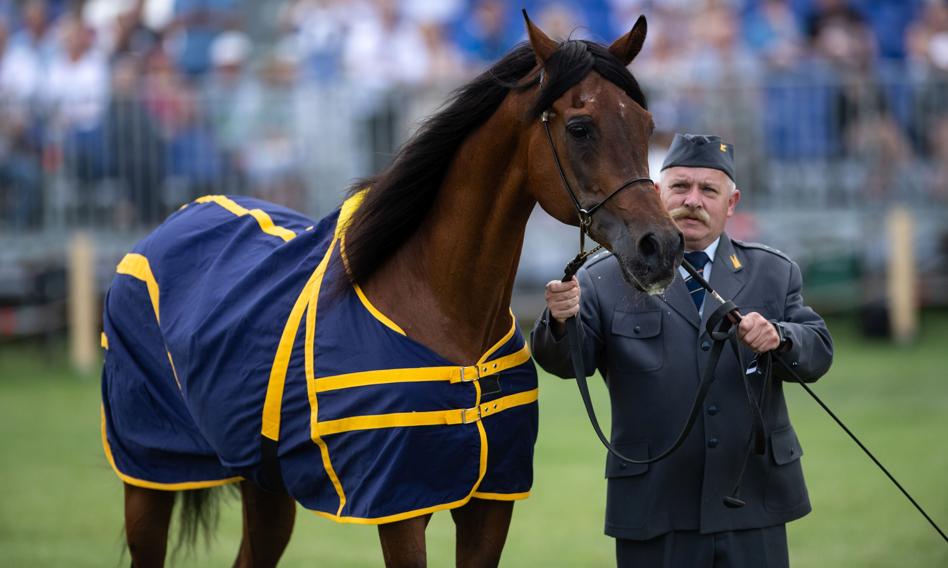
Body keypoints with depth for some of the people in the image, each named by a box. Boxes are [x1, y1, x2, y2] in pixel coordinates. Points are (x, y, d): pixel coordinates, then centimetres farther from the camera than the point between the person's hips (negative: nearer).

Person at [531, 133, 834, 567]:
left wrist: (779, 338, -20)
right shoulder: (607, 279, 3)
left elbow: (818, 353, 2)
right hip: (653, 511, -2)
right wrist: (561, 320, -29)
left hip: (753, 505, 2)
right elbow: (568, 361, -6)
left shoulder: (773, 273, 10)